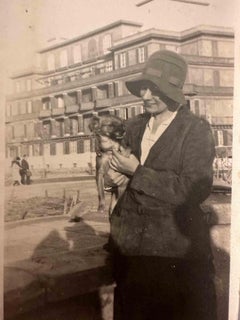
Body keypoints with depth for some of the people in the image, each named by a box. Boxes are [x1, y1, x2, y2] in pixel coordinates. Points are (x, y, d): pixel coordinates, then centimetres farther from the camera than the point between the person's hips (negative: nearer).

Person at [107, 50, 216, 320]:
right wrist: (115, 170, -1)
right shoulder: (133, 127, 7)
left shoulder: (196, 130, -11)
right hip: (130, 246, 6)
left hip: (176, 250, -5)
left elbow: (194, 190, -21)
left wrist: (137, 171, -20)